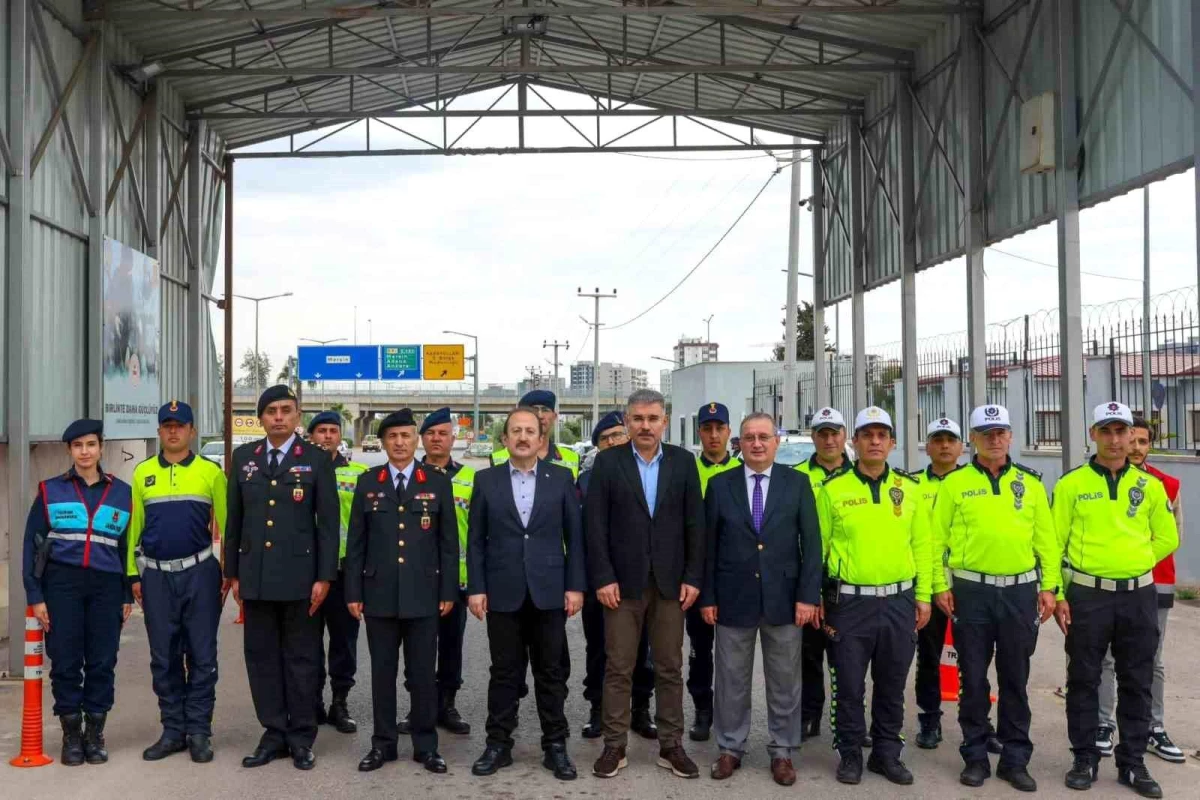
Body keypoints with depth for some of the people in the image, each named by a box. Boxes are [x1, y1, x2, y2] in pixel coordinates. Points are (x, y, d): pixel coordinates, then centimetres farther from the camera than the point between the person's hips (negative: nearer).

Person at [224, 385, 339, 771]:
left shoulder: (317, 459, -2)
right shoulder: (244, 457, 8)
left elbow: (328, 522, -4)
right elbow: (234, 519, 10)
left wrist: (324, 577, -9)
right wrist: (232, 572, 8)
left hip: (299, 575, -3)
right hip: (255, 576, 3)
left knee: (301, 658, 5)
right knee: (261, 657, 8)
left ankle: (301, 738, 15)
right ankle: (274, 733, 19)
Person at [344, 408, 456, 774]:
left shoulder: (438, 482, 3)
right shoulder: (367, 483, 6)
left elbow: (448, 542, 3)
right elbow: (356, 543, 6)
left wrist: (448, 591, -2)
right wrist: (353, 592, 1)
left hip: (423, 595, -1)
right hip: (379, 594, 1)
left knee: (422, 673, 5)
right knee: (382, 672, 8)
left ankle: (426, 745, 16)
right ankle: (383, 743, 20)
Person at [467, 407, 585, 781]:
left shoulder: (561, 478, 3)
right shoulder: (486, 480, 4)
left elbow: (575, 536, 2)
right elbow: (476, 540, 3)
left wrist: (575, 586, -3)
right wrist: (476, 588, -3)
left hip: (549, 591, 0)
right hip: (503, 592, 0)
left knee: (550, 672, 8)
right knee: (504, 672, 8)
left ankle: (555, 746, 17)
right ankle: (498, 745, 19)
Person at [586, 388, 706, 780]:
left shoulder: (683, 461, 4)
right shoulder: (607, 462, -1)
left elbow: (695, 523, 3)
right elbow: (596, 525, -4)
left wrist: (693, 577, -2)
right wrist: (603, 578, -10)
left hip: (670, 582, 2)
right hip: (623, 581, -1)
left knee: (670, 668, 9)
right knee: (618, 669, 5)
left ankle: (671, 746, 19)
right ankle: (614, 746, 15)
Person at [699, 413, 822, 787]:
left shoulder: (797, 483, 1)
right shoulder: (719, 485, 2)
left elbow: (811, 542, -1)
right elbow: (708, 545, 2)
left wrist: (808, 595, -8)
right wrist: (707, 596, -2)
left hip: (783, 599, 0)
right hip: (732, 599, 0)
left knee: (784, 682, 10)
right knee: (731, 680, 10)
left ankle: (782, 752, 24)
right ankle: (731, 748, 25)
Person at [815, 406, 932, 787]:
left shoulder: (909, 488, 5)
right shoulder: (833, 489, -3)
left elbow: (922, 545, 7)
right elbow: (817, 546, -1)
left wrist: (923, 596, 3)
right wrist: (815, 599, -3)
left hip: (899, 602, 3)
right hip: (849, 602, -2)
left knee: (892, 687, 12)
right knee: (849, 686, 6)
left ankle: (887, 753, 26)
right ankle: (850, 754, 21)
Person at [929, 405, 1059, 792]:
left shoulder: (1030, 483, 8)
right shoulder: (954, 484, 1)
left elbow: (1046, 539, 8)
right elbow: (937, 538, 0)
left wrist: (1049, 586, 2)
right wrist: (940, 586, -5)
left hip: (1021, 591, 2)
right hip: (971, 592, -1)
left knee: (1015, 679, 9)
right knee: (974, 679, 6)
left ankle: (1015, 759, 20)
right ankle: (975, 757, 18)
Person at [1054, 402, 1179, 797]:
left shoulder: (1150, 486, 5)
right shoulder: (1071, 484, -2)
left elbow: (1167, 539, 12)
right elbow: (1054, 543, -2)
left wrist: (1129, 562, 4)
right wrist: (1057, 594, -7)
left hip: (1139, 596, 2)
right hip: (1087, 596, -2)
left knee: (1137, 683, 9)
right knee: (1084, 680, 5)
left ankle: (1133, 764, 21)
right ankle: (1085, 760, 17)